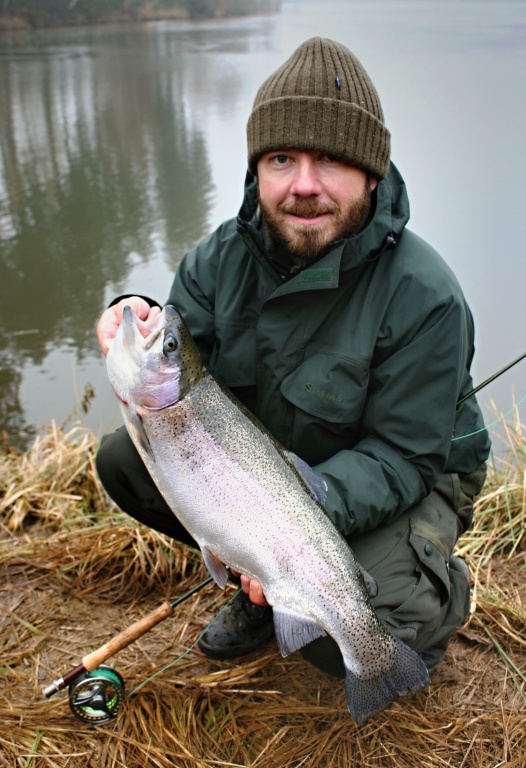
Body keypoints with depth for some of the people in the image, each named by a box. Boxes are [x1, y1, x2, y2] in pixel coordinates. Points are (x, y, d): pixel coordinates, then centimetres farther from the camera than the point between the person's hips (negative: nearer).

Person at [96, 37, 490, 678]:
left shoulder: (423, 295, -27)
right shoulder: (224, 254, -11)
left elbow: (401, 458, -24)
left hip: (409, 479, -5)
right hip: (271, 456, 6)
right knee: (122, 459, -5)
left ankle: (441, 595, 9)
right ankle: (262, 585, 11)